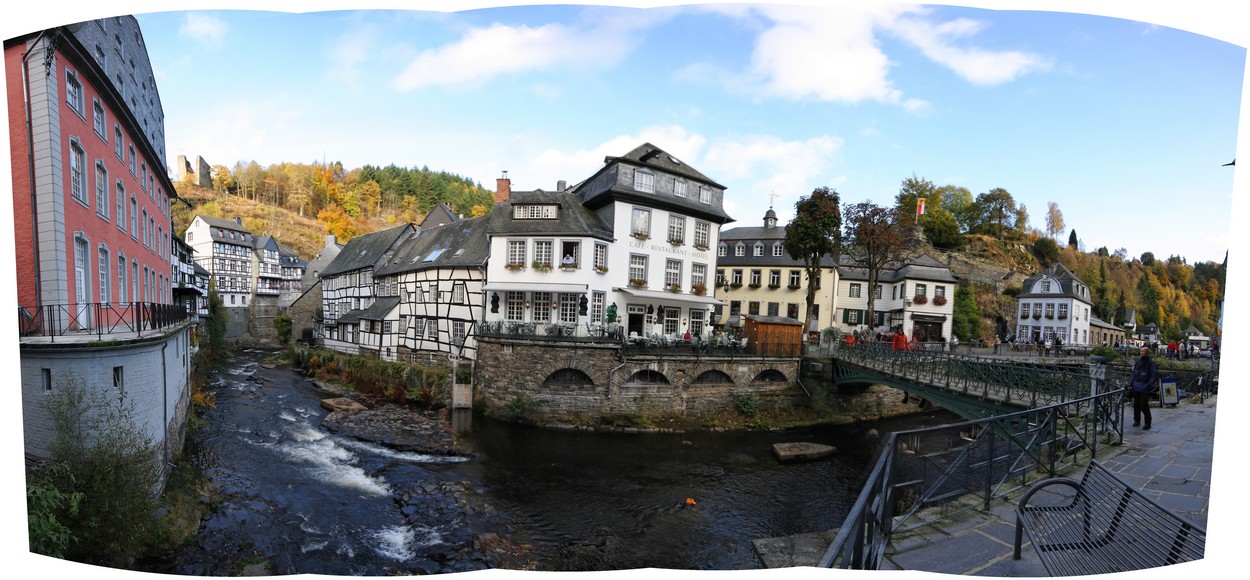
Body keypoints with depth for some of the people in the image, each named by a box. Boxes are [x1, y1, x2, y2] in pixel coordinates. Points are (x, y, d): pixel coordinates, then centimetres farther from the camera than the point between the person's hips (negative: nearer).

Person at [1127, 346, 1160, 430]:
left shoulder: (1152, 364, -8)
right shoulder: (1137, 363, 11)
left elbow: (1154, 377, -10)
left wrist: (1148, 386, -17)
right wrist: (1130, 384, 10)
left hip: (1145, 389, -6)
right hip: (1136, 388, 6)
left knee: (1144, 406, -5)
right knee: (1136, 405, 11)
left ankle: (1147, 423, 8)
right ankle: (1137, 420, 24)